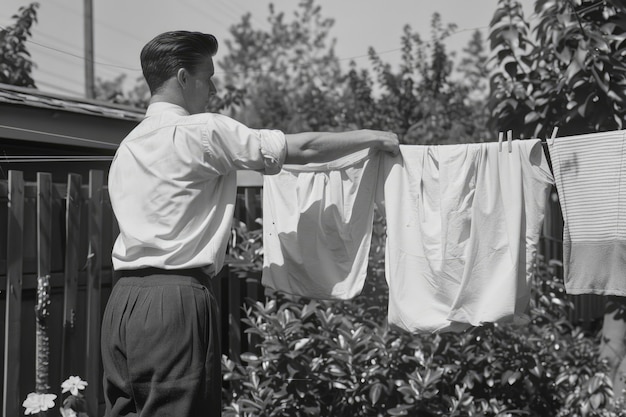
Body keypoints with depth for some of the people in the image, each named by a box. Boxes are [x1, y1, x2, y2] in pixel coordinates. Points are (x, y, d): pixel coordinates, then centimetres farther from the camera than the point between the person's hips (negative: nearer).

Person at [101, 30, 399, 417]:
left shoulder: (128, 146, 17)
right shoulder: (203, 131, -5)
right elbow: (301, 149, -3)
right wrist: (374, 137, 9)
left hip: (123, 298, 8)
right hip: (176, 300, -8)